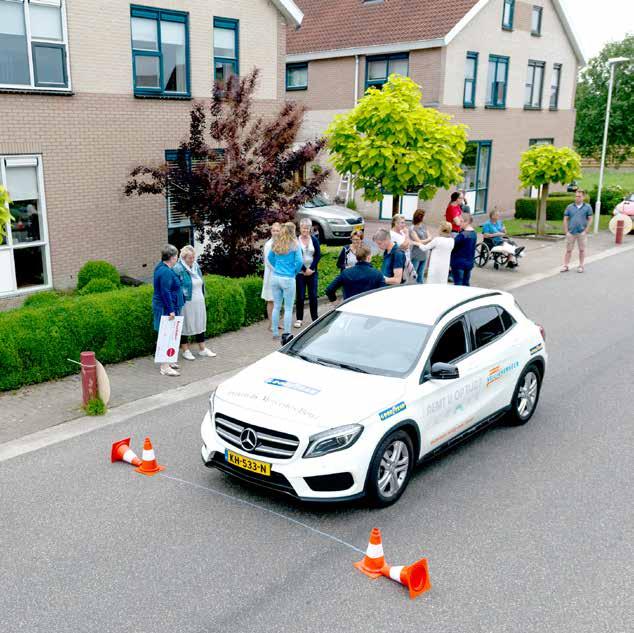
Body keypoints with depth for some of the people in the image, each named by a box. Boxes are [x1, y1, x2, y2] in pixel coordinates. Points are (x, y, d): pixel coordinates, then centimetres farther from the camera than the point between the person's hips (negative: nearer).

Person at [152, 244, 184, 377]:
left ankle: (167, 362, 25)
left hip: (165, 307, 11)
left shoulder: (161, 268, 13)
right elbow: (165, 292, -24)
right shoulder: (166, 272, -20)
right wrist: (170, 310, -22)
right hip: (166, 308, -11)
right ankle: (165, 367, -6)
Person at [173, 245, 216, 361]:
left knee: (200, 324, 14)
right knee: (185, 325, 4)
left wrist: (202, 298, 19)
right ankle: (185, 350, 16)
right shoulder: (178, 269, -14)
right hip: (186, 304, -7)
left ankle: (202, 349, 25)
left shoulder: (196, 267, 9)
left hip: (199, 303, 7)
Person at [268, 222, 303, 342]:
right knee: (288, 308, 3)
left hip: (275, 277, 5)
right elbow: (299, 262, -12)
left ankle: (275, 332, 20)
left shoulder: (276, 243, 5)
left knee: (276, 306, 13)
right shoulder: (294, 245, -9)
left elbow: (270, 258, 16)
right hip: (288, 279, -5)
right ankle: (286, 334, 4)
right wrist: (295, 271, 4)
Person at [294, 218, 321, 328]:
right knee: (300, 296, 1)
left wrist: (311, 268, -8)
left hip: (312, 272, 2)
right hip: (300, 272, -2)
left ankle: (315, 318, 13)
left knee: (313, 296, 3)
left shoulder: (314, 240, 4)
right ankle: (299, 319, 11)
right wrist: (304, 269, -10)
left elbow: (318, 255, 1)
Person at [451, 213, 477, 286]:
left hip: (459, 263, -8)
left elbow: (452, 244, -19)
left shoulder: (463, 235, -20)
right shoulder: (474, 233, 7)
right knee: (466, 283, 15)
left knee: (458, 284, -3)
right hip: (469, 263, 8)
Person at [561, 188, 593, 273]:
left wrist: (586, 230, -7)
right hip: (571, 232, 1)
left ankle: (581, 266, 16)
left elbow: (590, 219, 1)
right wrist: (566, 231, 0)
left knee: (582, 250, 7)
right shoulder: (569, 207, 6)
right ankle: (565, 266, 9)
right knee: (568, 250, 3)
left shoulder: (587, 207, 2)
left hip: (582, 232, -1)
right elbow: (565, 219, 6)